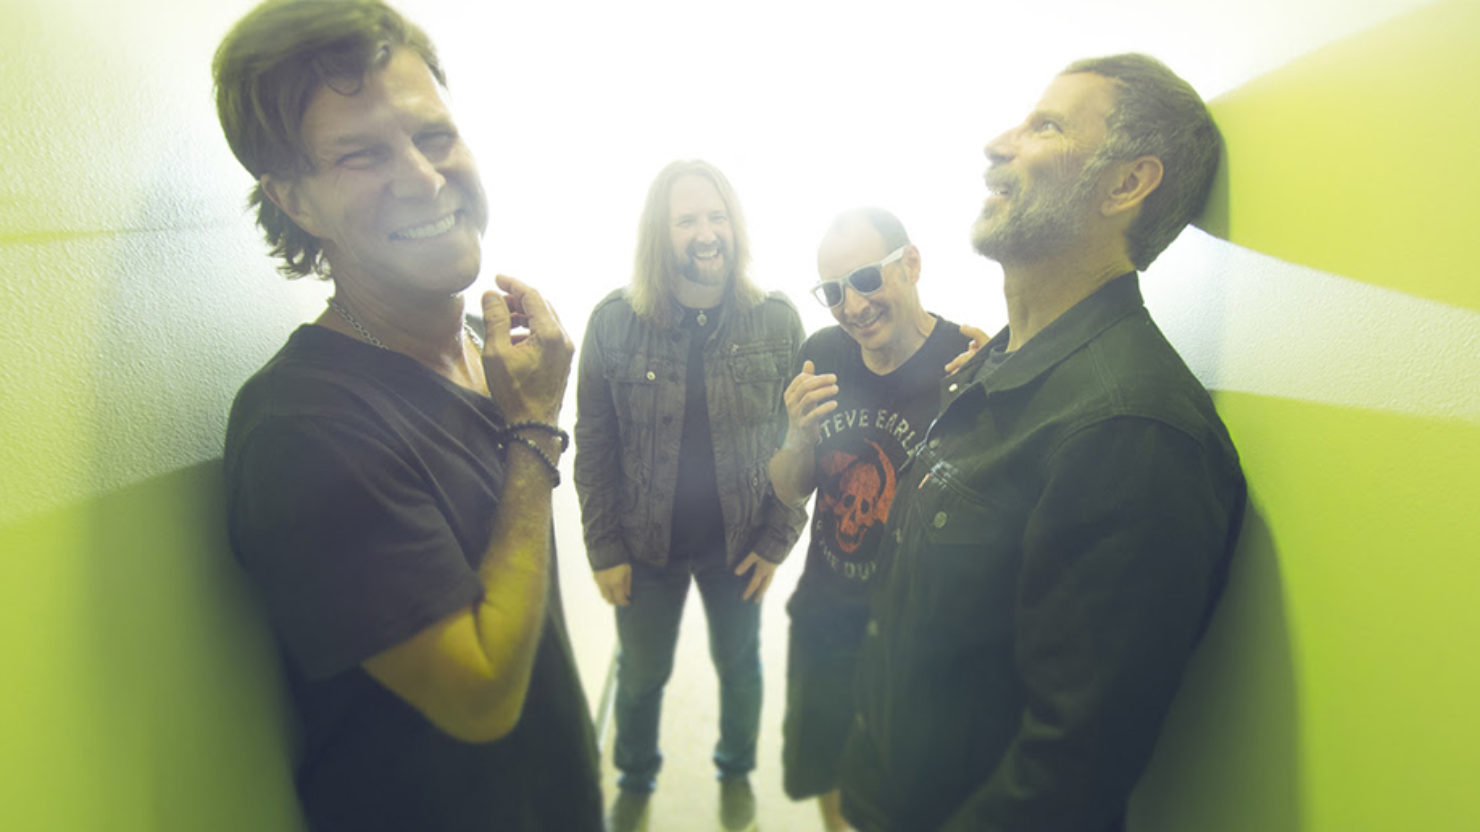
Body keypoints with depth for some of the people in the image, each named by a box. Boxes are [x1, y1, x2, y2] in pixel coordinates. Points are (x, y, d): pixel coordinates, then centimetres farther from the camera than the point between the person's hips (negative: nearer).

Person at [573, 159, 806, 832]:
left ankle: (736, 771, 50)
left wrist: (777, 539, -7)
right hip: (646, 547, 0)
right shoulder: (613, 321, -10)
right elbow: (593, 448, -6)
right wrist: (604, 550, -6)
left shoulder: (777, 319, -9)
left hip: (738, 544, 1)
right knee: (640, 675, 19)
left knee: (739, 665, 21)